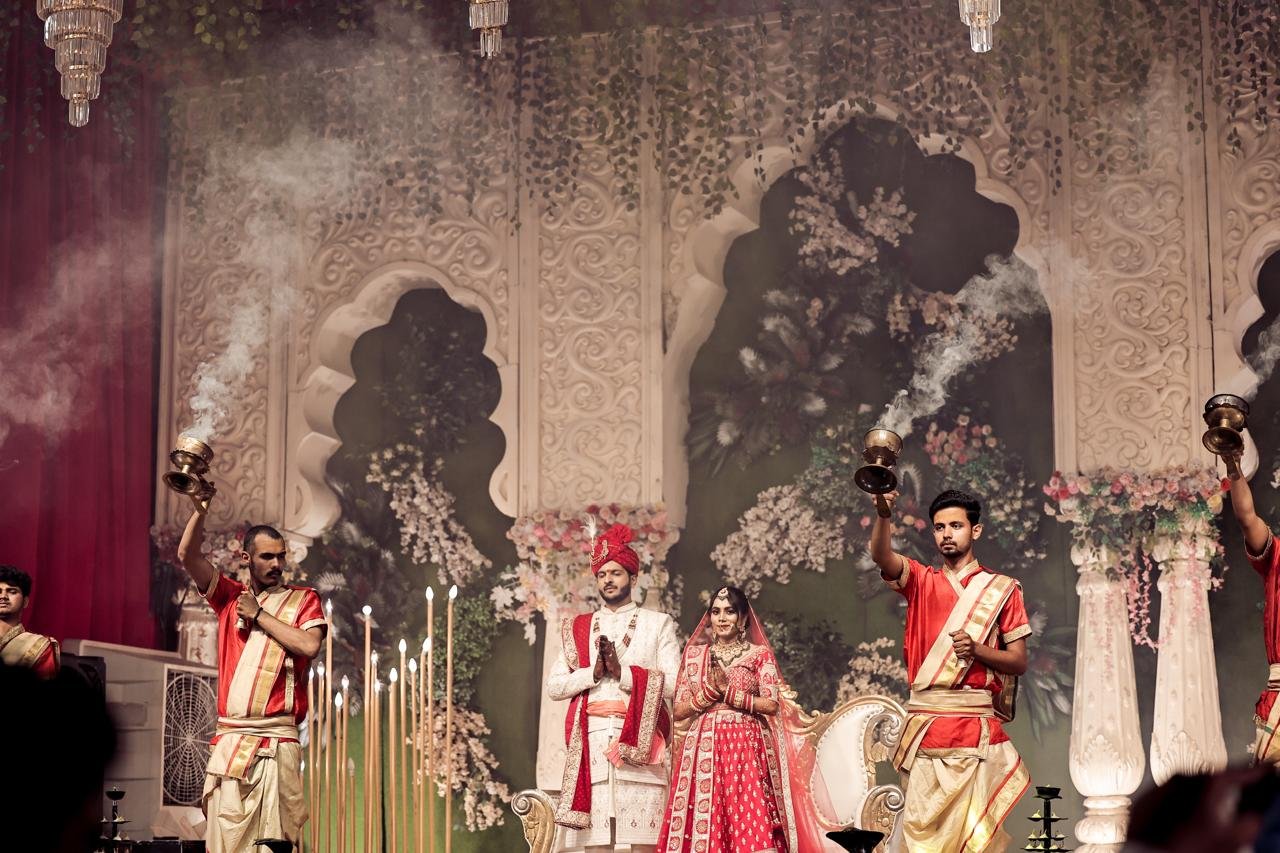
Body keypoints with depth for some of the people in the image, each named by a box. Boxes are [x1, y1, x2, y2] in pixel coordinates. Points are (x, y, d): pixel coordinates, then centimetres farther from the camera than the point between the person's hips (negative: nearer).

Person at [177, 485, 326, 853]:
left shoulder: (303, 599, 11)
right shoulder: (231, 597, 17)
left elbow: (309, 645, -8)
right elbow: (187, 555, 6)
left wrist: (259, 615, -1)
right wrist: (200, 510, -7)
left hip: (277, 741, -3)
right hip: (229, 739, 3)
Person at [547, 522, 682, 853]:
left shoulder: (658, 624, 11)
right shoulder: (579, 628, 18)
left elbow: (672, 684, -1)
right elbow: (553, 685, 9)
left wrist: (623, 672, -10)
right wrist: (594, 673, -6)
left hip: (638, 740, -2)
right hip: (591, 739, 2)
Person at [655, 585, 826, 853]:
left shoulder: (759, 654, 7)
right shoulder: (695, 655, 13)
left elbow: (772, 704, -4)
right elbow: (679, 710, 8)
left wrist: (728, 692, -8)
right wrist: (710, 691, -7)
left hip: (747, 747, -2)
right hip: (704, 748, 2)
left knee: (755, 827, -14)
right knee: (705, 827, -5)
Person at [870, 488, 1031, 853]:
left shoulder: (1002, 589, 9)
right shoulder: (921, 581, 12)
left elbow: (1019, 662, 7)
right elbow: (881, 556, -11)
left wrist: (976, 649, -12)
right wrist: (884, 515, -31)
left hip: (976, 724, -1)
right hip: (924, 724, 1)